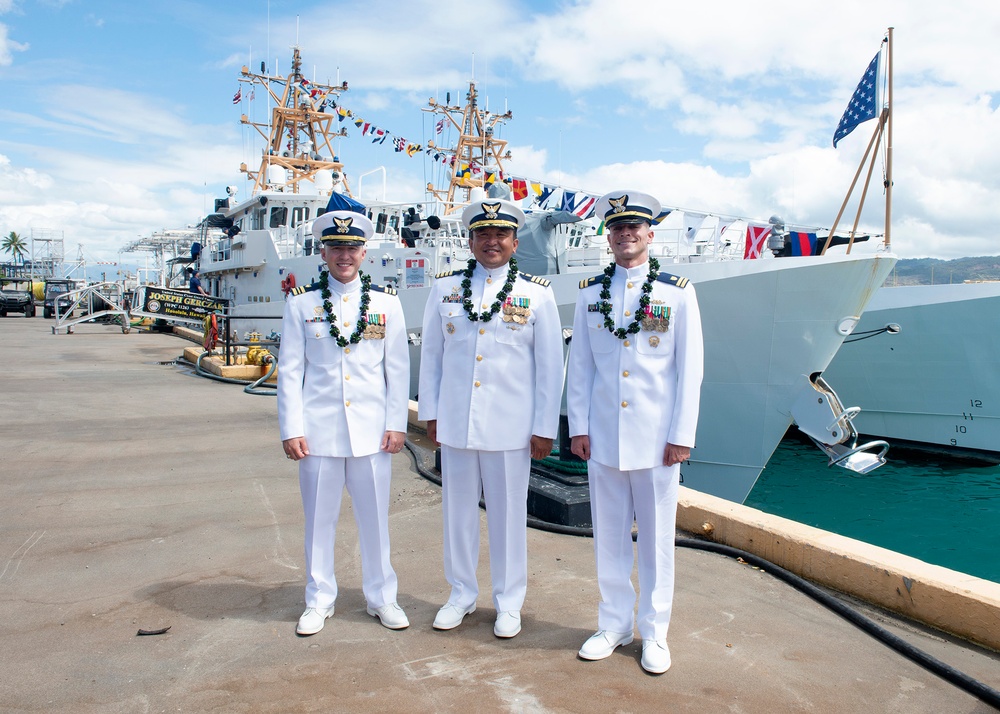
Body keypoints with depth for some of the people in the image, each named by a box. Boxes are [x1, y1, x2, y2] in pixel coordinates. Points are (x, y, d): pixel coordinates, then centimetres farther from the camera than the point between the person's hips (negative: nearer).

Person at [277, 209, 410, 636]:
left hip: (372, 431, 0)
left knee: (375, 516, 9)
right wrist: (291, 429, -4)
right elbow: (289, 370, 2)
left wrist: (397, 423, -1)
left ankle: (381, 597, 26)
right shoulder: (301, 304, 4)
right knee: (319, 519, 9)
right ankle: (319, 601, 26)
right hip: (318, 430, 0)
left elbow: (398, 368, 5)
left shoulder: (386, 303, 5)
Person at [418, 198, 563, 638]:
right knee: (458, 510, 12)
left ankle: (509, 601, 25)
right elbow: (430, 354, 9)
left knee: (509, 513, 8)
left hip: (511, 426, -2)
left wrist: (544, 427, -3)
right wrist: (429, 413, 6)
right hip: (454, 422, 2)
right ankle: (461, 595, 30)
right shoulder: (445, 289, 6)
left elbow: (550, 366, -1)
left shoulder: (537, 295, 0)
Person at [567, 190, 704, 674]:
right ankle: (614, 624, 27)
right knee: (609, 535, 11)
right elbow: (579, 366, 7)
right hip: (602, 438, 2)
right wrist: (578, 427, 2)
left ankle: (654, 633, 24)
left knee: (656, 538, 8)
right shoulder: (590, 294, 7)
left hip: (656, 439, -2)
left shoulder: (678, 292, 0)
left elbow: (690, 370, -2)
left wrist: (682, 435, -6)